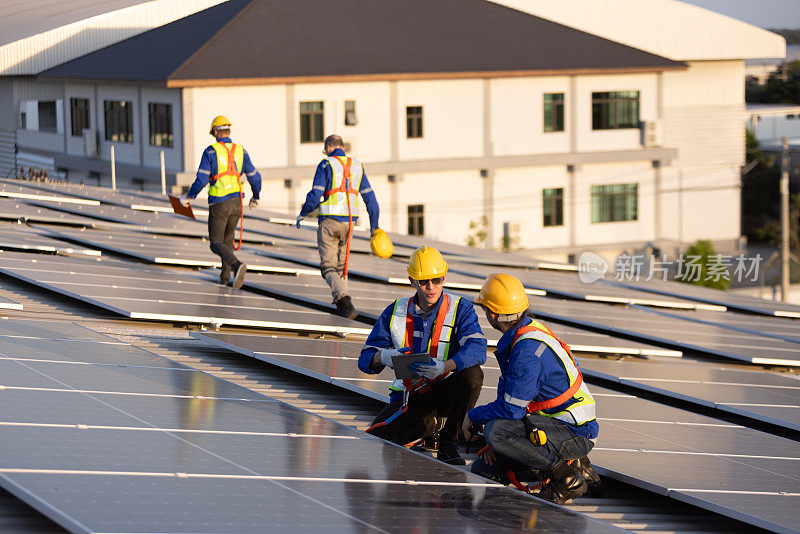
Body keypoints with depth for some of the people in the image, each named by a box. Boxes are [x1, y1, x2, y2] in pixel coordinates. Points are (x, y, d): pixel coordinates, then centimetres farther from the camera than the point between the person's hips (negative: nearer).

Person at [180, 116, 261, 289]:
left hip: (218, 203, -4)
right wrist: (255, 197, 26)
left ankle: (236, 264, -25)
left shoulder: (211, 152, -8)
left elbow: (201, 180, -12)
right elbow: (255, 177, 9)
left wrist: (189, 197, 4)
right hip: (236, 202, 4)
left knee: (216, 243, 1)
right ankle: (225, 276, 20)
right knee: (228, 238, 22)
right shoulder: (241, 151, 5)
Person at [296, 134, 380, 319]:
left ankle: (344, 299, -24)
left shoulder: (326, 165, -3)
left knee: (328, 267, -3)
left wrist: (302, 214, 7)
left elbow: (315, 195, -9)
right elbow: (369, 196, 12)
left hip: (329, 221, -5)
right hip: (349, 221, 5)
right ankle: (342, 304, 18)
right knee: (341, 265, 20)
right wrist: (374, 225, 18)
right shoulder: (357, 166, 12)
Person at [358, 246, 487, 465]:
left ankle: (448, 443, -17)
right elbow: (366, 359, 1)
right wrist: (384, 357, -25)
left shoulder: (460, 308, -6)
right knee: (375, 439, -22)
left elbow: (477, 349, -24)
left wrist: (444, 367, -43)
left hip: (446, 392, -2)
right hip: (409, 395, 2)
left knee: (472, 373, -34)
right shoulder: (395, 312, 3)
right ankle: (423, 427, 11)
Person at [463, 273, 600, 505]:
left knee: (494, 431, -30)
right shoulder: (524, 332, 8)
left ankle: (565, 477, -14)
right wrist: (494, 444, 6)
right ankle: (566, 461, 9)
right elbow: (507, 390, 15)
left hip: (576, 433, -10)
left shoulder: (528, 349, -24)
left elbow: (511, 409, -24)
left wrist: (473, 417, -6)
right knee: (482, 469, 5)